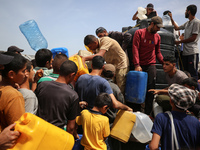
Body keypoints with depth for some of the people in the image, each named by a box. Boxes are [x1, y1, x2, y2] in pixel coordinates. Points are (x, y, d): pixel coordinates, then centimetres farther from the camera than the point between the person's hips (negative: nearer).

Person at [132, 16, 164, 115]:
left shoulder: (157, 36, 12)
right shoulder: (139, 33, 0)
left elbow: (158, 52, 18)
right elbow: (135, 49, -9)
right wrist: (137, 65, -19)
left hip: (151, 66, 3)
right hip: (140, 65, -3)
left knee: (150, 89, -1)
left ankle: (147, 113, 8)